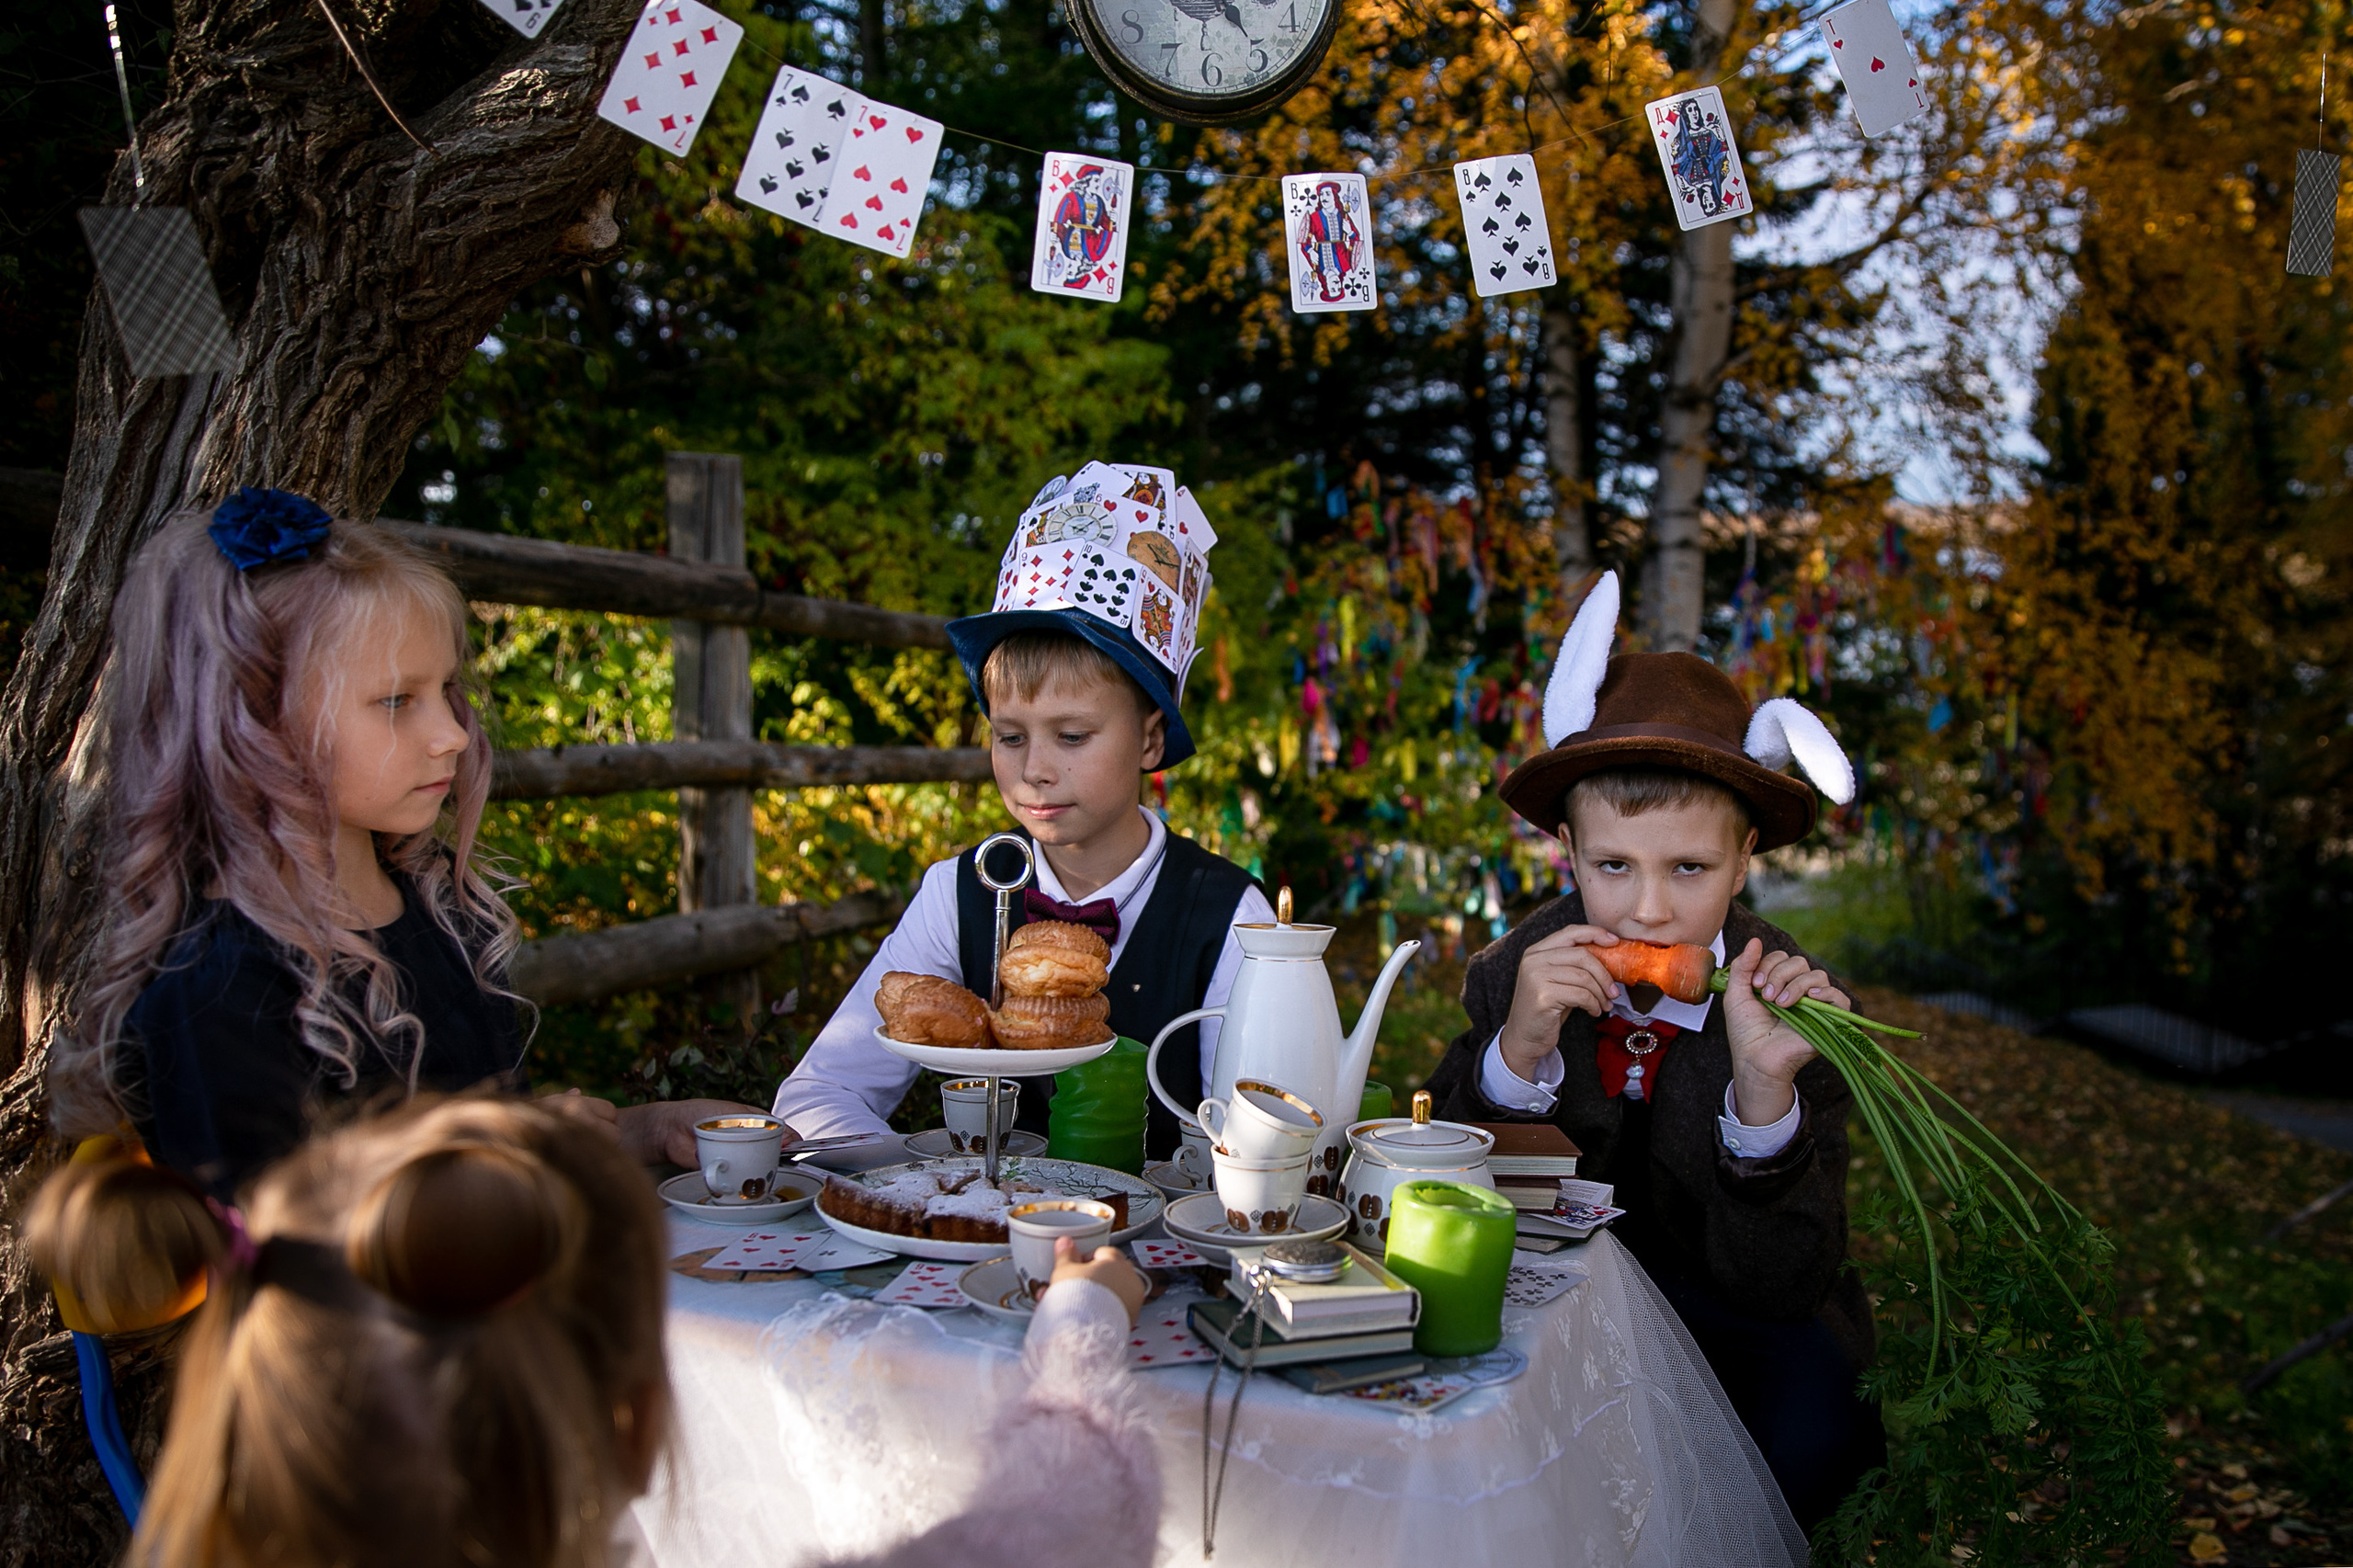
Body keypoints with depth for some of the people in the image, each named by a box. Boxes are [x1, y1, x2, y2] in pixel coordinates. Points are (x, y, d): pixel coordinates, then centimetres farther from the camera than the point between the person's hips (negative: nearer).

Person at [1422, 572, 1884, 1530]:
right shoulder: (1515, 979, -10)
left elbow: (1776, 1293, -19)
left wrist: (1765, 1090, -34)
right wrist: (1518, 1054, -30)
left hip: (1722, 1322, -1)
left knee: (1808, 1425, -31)